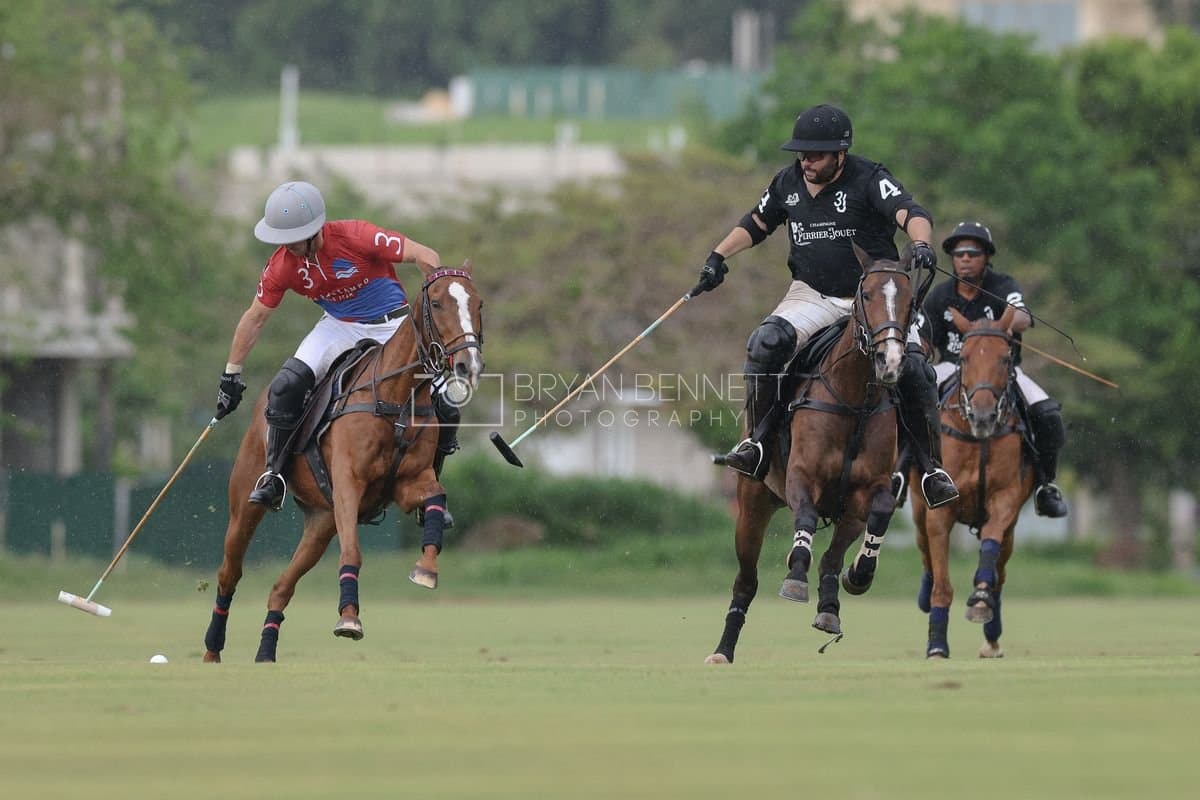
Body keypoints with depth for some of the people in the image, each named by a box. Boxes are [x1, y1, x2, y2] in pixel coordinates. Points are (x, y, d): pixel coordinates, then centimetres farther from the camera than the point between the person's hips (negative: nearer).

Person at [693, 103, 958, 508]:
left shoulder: (869, 179, -10)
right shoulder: (788, 183, 6)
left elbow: (910, 212, -26)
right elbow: (757, 223, 24)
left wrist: (921, 243, -48)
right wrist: (718, 256, 14)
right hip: (812, 296, 3)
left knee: (914, 369, -19)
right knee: (764, 345, -26)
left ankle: (932, 469, -4)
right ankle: (755, 444, -18)